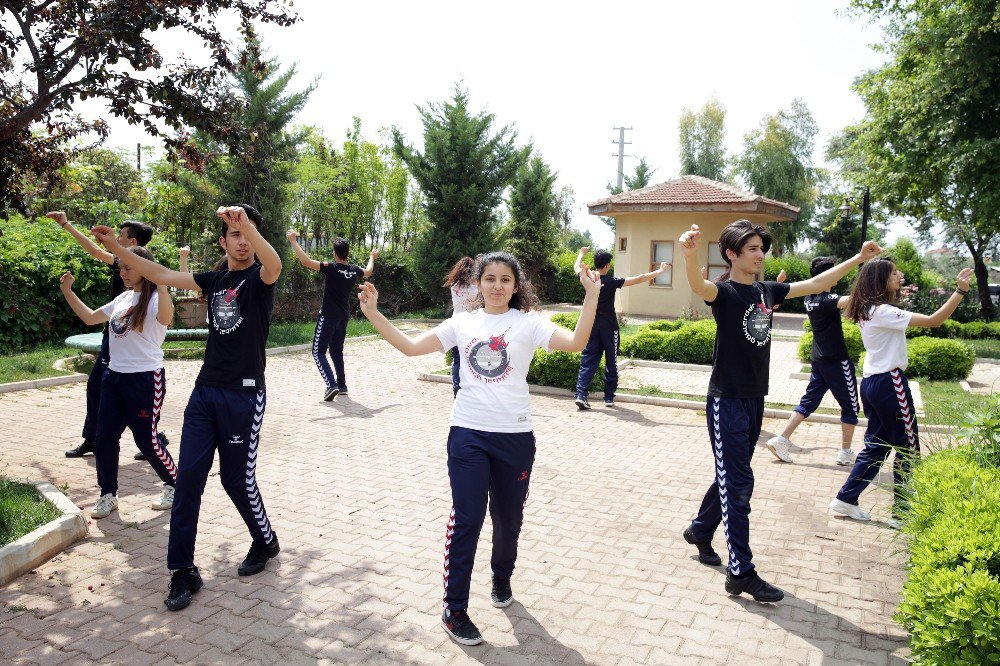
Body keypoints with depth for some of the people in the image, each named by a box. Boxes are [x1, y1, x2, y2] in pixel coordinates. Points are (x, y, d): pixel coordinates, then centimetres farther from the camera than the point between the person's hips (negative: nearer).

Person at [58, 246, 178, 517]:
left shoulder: (154, 298, -13)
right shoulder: (123, 298, 11)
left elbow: (165, 318, -37)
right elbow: (90, 317, 22)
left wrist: (161, 286, -51)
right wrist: (67, 292, 14)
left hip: (145, 378, -7)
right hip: (114, 376, 7)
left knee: (146, 439, 1)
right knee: (104, 438, 7)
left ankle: (174, 485, 22)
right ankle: (108, 494, 22)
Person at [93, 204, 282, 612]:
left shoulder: (259, 277, -4)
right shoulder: (214, 280, 14)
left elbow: (274, 266, -29)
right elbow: (162, 276, 15)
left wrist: (249, 226, -47)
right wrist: (115, 247, 8)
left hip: (244, 394, -5)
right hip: (205, 391, 6)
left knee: (237, 479, 3)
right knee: (188, 477, 1)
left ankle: (265, 543, 29)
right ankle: (183, 571, 10)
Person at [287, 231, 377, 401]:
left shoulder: (332, 268, -16)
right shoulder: (355, 270, 3)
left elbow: (306, 261, -23)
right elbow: (368, 272, 27)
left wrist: (293, 241, -14)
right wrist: (372, 257, 46)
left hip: (328, 316, -6)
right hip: (344, 316, 6)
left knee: (319, 352, -2)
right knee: (337, 351, 19)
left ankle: (331, 385, -17)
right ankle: (342, 386, 21)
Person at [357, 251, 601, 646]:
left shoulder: (528, 322, -2)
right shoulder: (462, 323, 5)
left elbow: (576, 343, -17)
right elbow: (411, 347, 2)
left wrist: (592, 297, -27)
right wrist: (373, 314, -6)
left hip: (515, 436, 0)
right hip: (468, 434, 0)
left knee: (509, 517, 14)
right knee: (466, 519, -2)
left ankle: (501, 577, 45)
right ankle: (454, 610, 13)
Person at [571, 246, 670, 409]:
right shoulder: (611, 282, -15)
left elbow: (576, 266, 18)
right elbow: (639, 279, -13)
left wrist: (582, 253, 37)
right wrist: (660, 271, -4)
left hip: (591, 327, 3)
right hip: (608, 328, -3)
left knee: (588, 361, 4)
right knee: (611, 363, 10)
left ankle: (581, 394, -10)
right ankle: (609, 398, 14)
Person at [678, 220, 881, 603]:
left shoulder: (767, 291, 7)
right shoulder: (724, 292, -14)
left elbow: (816, 284, 18)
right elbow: (699, 287, -38)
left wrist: (859, 258, 18)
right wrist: (690, 255, -59)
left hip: (755, 399, 7)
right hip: (726, 400, -7)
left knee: (731, 478, 18)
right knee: (738, 485, -5)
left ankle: (700, 531, 38)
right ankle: (741, 573, 2)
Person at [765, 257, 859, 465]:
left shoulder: (809, 298, 4)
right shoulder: (826, 299, -21)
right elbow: (845, 301, -41)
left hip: (818, 360, 8)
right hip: (837, 361, -8)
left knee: (809, 401, 12)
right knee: (850, 406, 8)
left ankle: (782, 440, 3)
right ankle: (846, 453, 14)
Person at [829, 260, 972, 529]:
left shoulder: (868, 310, 8)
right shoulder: (882, 312, -19)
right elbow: (933, 321, -24)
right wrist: (960, 291, -24)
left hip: (871, 382, 9)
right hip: (889, 383, -9)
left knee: (876, 445, 16)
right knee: (908, 448, 4)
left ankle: (846, 499, 18)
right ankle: (901, 514, 12)